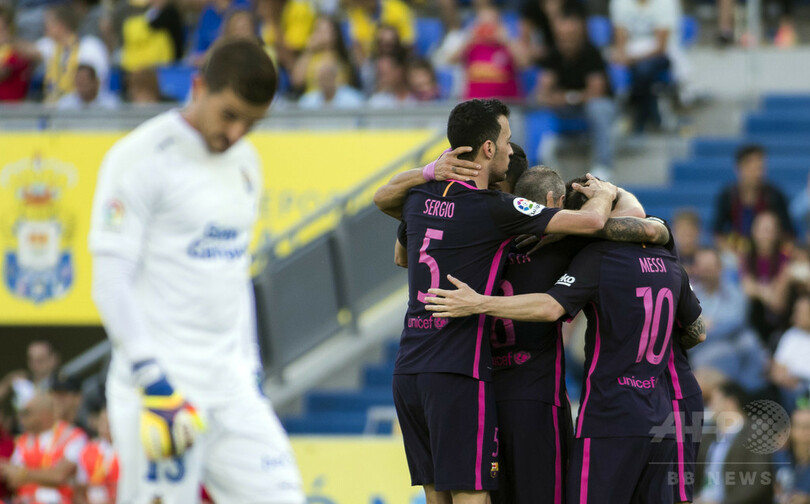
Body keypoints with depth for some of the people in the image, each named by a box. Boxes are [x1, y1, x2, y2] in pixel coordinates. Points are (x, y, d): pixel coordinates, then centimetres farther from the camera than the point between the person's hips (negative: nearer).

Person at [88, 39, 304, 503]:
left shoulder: (245, 162, 14)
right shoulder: (142, 158, -9)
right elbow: (111, 282, -13)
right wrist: (154, 382, -19)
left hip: (230, 384, 7)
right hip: (163, 380, -7)